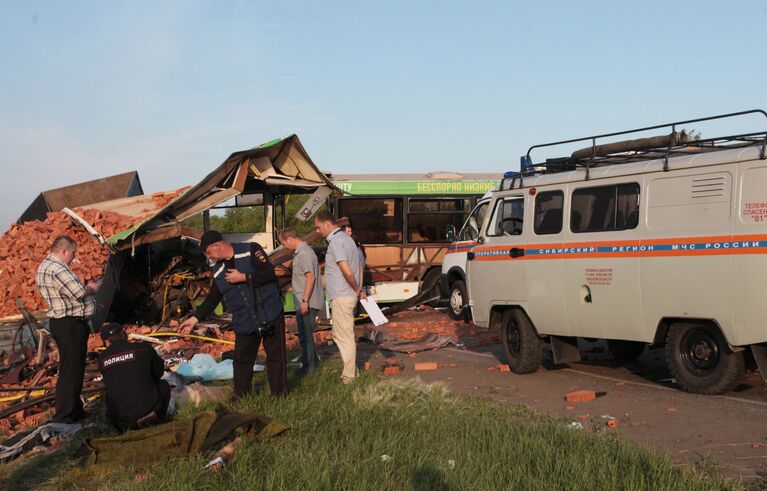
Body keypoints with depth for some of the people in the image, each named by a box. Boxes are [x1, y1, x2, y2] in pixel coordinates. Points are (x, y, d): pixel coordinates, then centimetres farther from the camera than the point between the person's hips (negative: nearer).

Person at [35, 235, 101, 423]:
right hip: (70, 325, -11)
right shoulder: (57, 269, -19)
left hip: (61, 322, 11)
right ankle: (63, 417, -4)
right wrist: (91, 288, -4)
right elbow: (79, 292, -23)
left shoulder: (45, 266, 16)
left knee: (73, 369, 19)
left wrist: (87, 287, 12)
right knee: (70, 371, -7)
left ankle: (75, 411, 29)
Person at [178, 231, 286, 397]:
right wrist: (195, 318, 5)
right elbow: (212, 298, 12)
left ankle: (278, 395, 17)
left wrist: (243, 277, -18)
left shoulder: (251, 250, -10)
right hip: (244, 323, 5)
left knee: (276, 356, 4)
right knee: (241, 361, 8)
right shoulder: (218, 272, 7)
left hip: (271, 316, -4)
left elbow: (269, 273, -18)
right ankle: (240, 398, 22)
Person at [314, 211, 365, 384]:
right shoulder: (346, 238, 15)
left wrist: (356, 289, -9)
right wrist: (360, 289, 15)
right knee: (339, 335, 19)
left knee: (345, 337, -2)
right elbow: (357, 267, 18)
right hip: (349, 295, 10)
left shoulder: (336, 242, -17)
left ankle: (349, 376, 4)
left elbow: (347, 272, -24)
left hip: (341, 297, -10)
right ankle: (351, 371, 25)